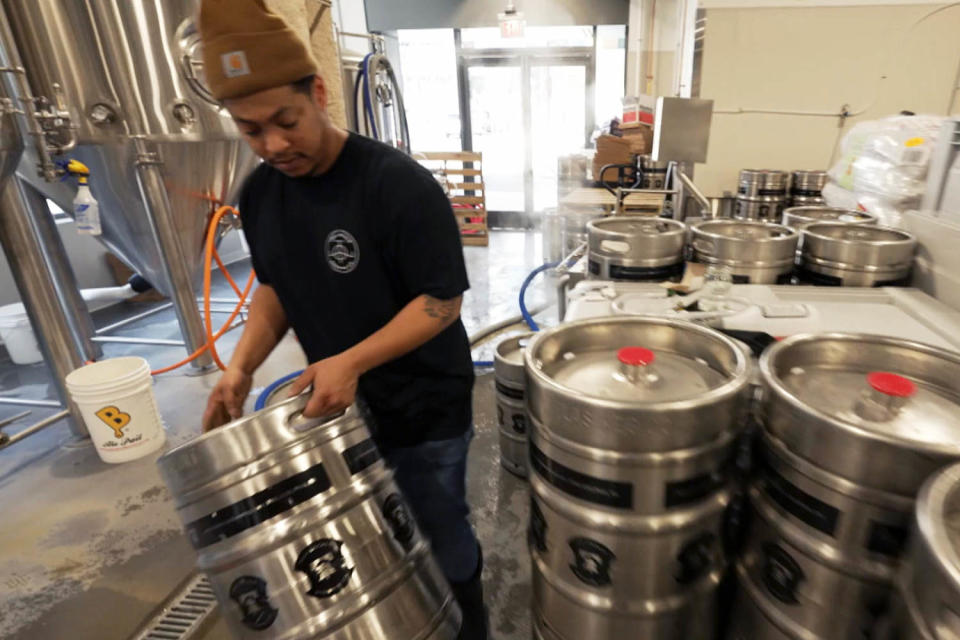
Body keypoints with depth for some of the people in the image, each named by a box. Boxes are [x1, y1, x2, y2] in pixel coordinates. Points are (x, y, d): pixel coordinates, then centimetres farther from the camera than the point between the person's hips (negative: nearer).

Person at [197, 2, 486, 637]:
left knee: (440, 543, 14)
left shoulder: (399, 183, -21)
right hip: (339, 405, 6)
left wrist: (352, 362, -28)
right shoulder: (259, 193, 0)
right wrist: (243, 364, -3)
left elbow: (442, 301, -19)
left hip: (424, 409, -5)